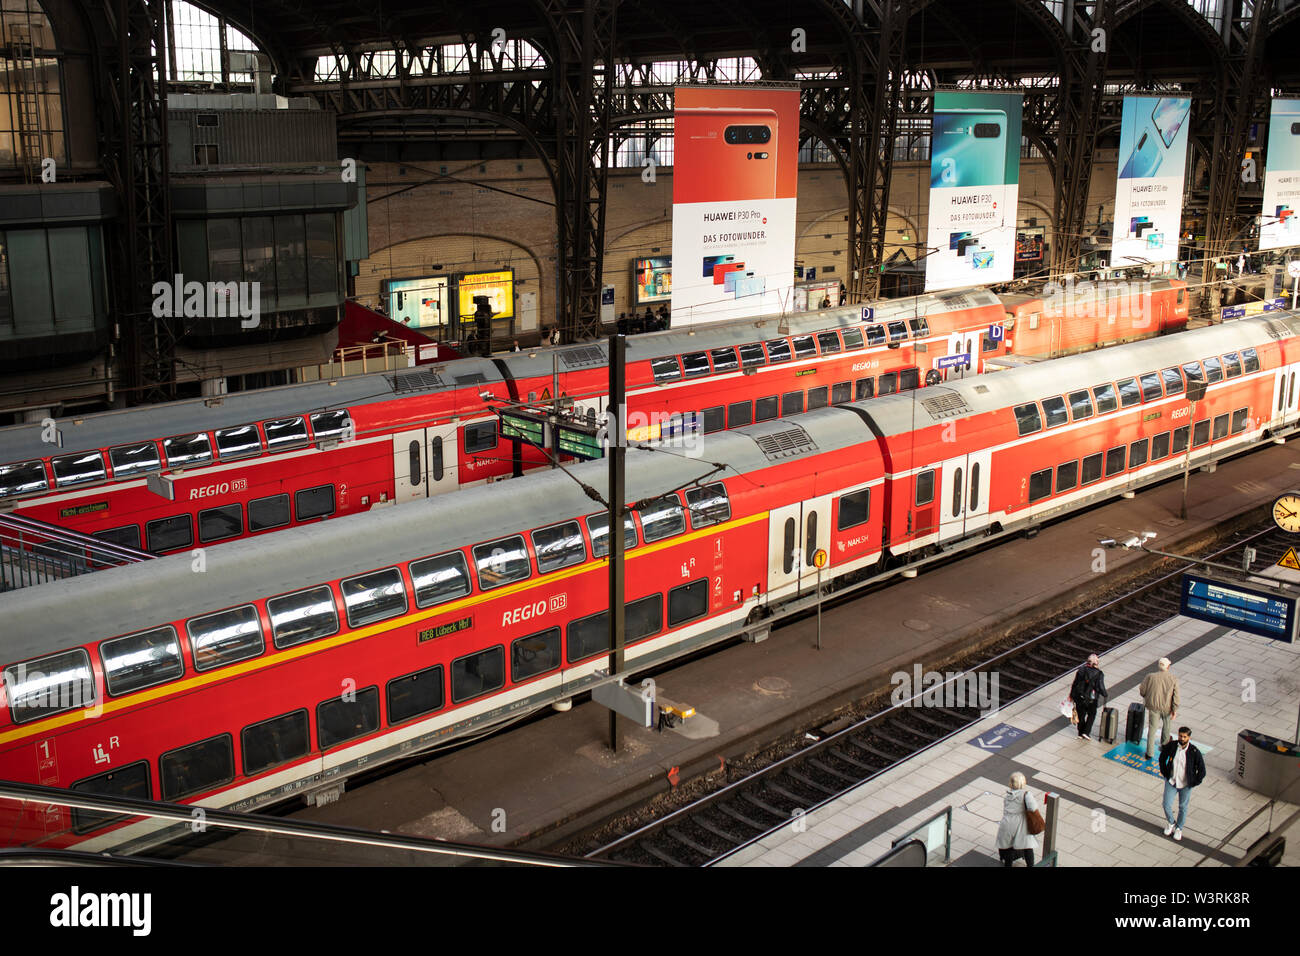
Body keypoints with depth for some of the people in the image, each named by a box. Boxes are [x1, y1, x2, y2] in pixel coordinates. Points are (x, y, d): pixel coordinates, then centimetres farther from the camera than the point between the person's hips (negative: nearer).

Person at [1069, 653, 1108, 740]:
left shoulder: (1081, 670, -5)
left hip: (1079, 698, 3)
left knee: (1081, 715, 18)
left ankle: (1080, 734, 27)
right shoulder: (1099, 674, -13)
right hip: (1091, 699, -3)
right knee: (1091, 715, 19)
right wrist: (1105, 695, 8)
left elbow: (1075, 683, 0)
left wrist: (1071, 695, 10)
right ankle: (1086, 732, 11)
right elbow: (1101, 687, -12)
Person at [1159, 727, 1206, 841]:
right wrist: (1164, 773, 4)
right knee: (1167, 805, 1)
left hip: (1186, 784, -1)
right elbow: (1162, 757, 6)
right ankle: (1171, 823, 31)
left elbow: (1202, 770, -10)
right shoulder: (1171, 746, -14)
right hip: (1171, 781, 2)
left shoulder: (1194, 752, -21)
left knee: (1183, 807, 14)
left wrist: (1194, 783, -7)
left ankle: (1179, 829, 37)